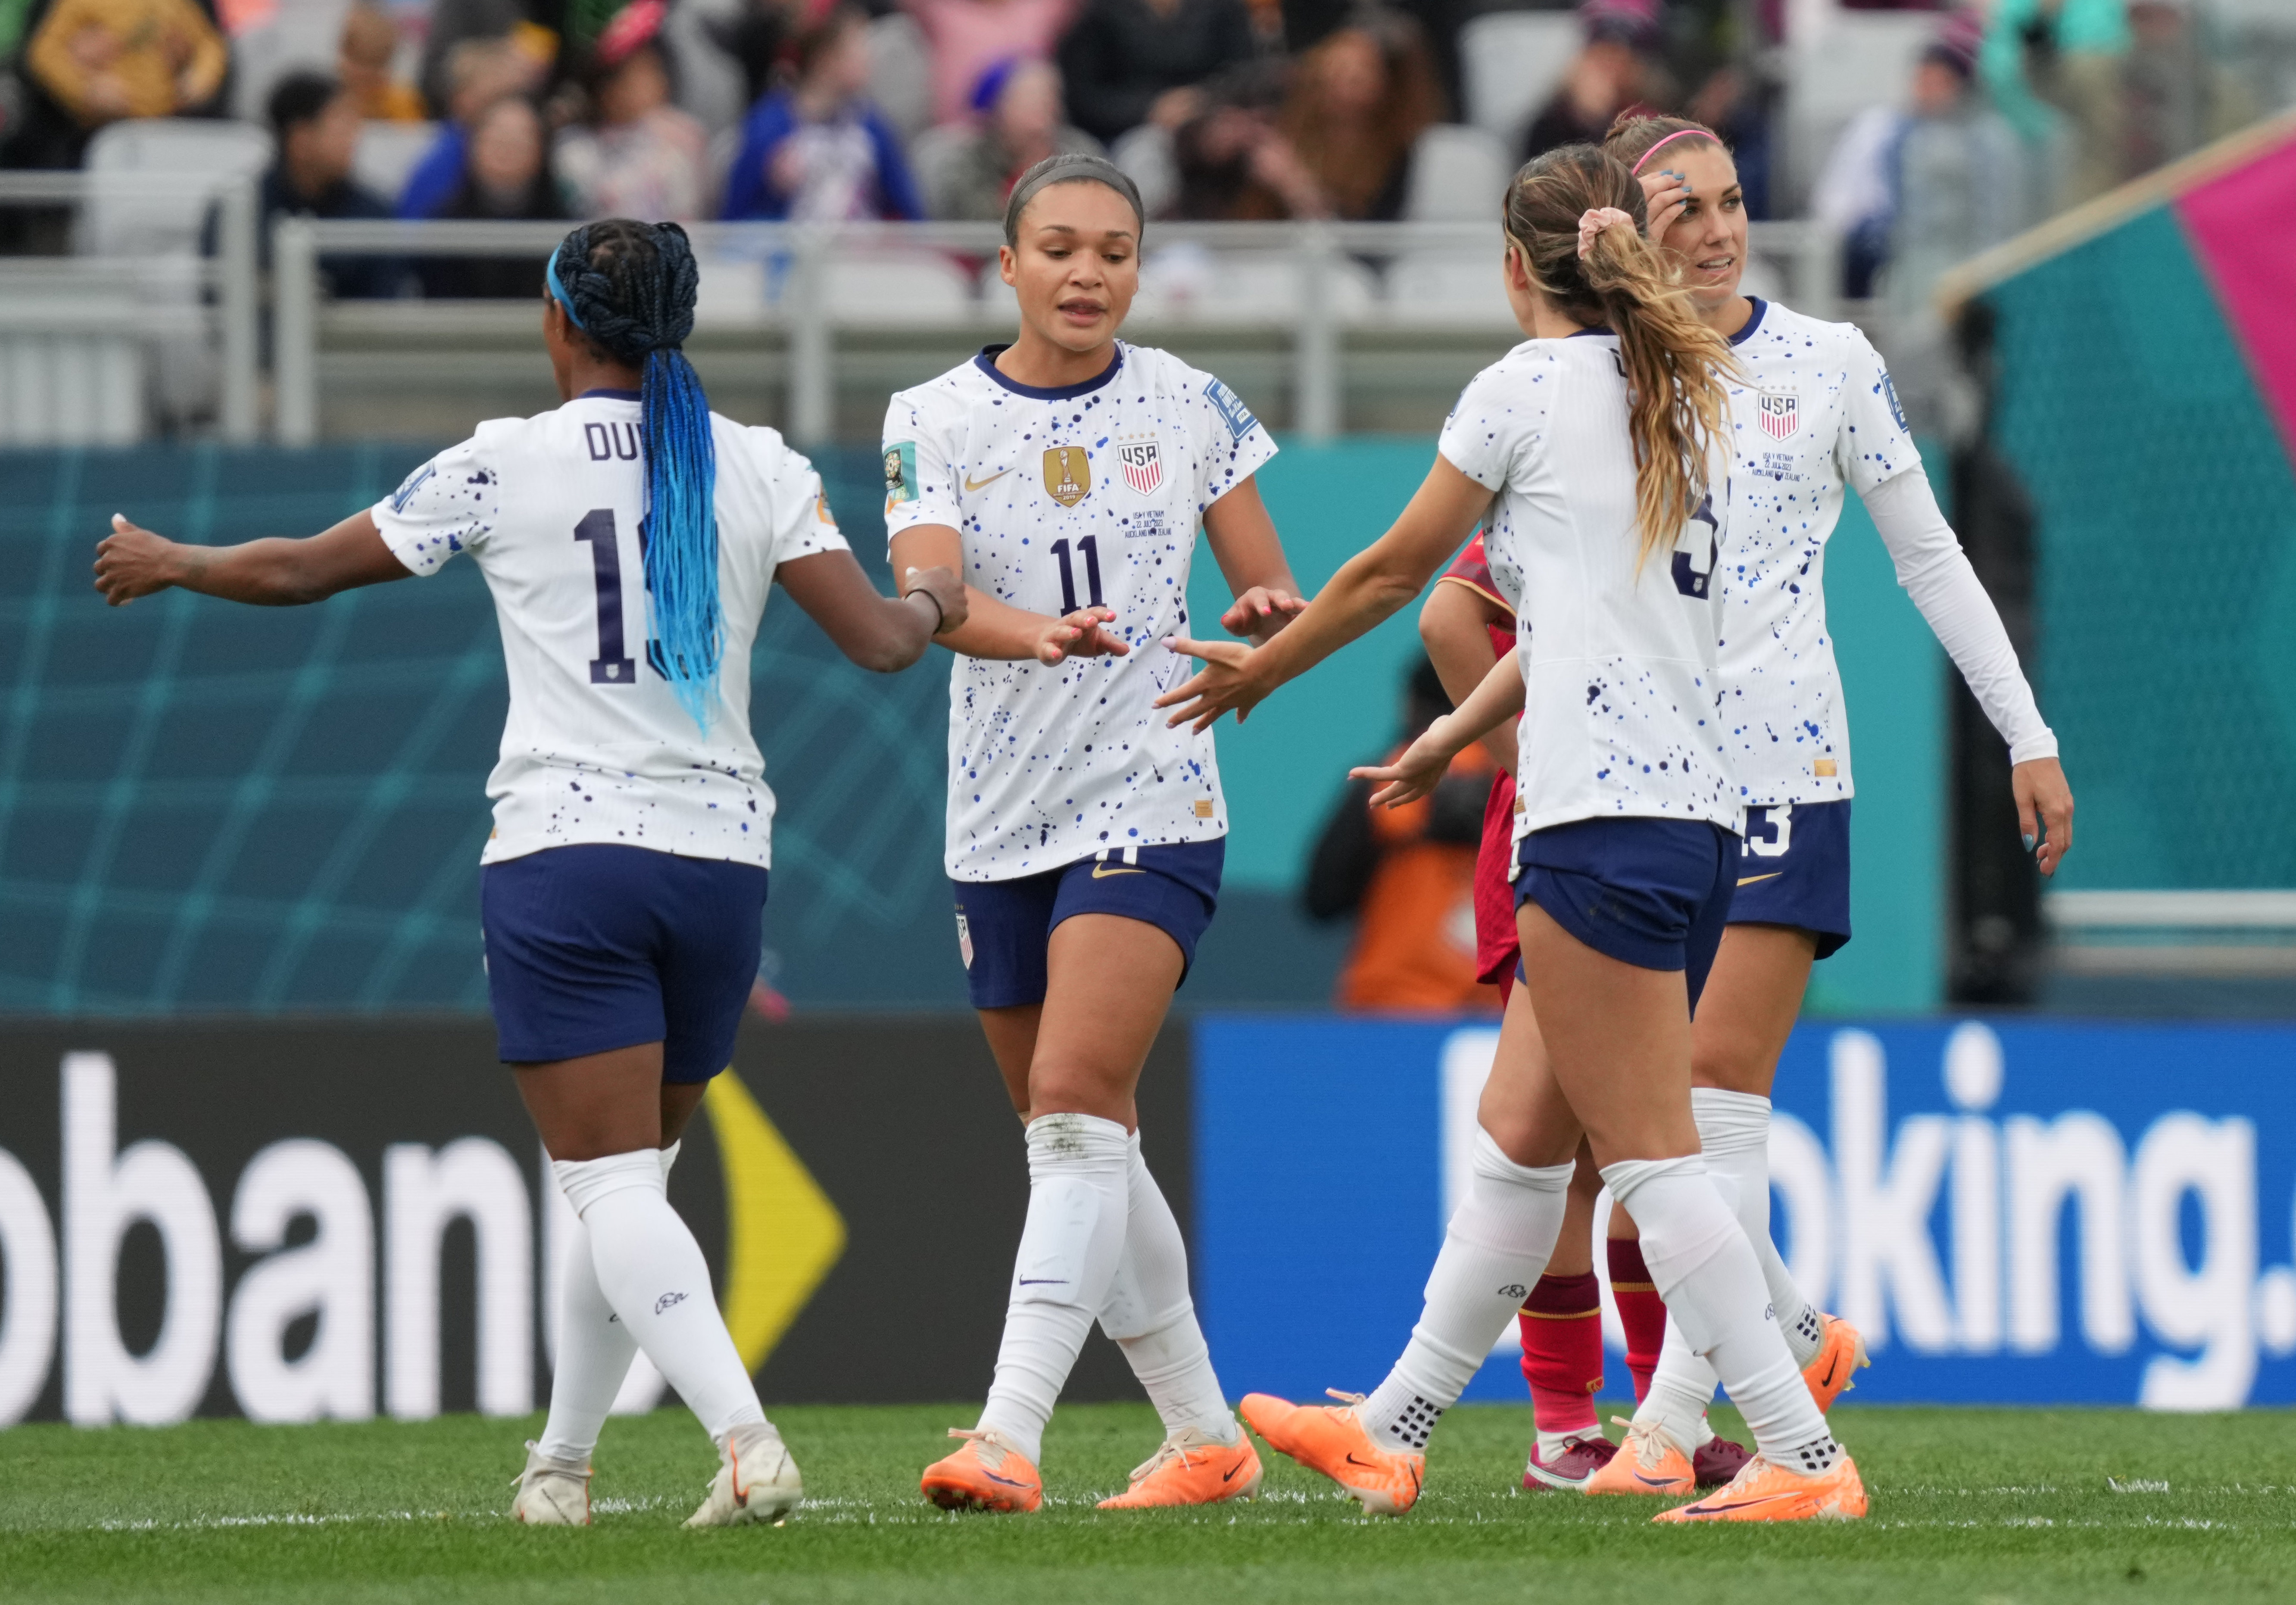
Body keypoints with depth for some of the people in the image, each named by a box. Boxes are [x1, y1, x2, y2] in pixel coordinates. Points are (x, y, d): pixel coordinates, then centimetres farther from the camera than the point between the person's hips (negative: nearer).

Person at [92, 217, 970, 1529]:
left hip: (564, 854, -4)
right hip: (721, 855, 4)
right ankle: (564, 1461, 26)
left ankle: (747, 1439, -28)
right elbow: (880, 639, 2)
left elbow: (303, 570, 9)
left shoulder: (504, 465, -1)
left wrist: (168, 563, 28)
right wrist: (935, 603, 26)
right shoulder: (760, 468, 5)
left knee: (613, 1188, -9)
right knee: (633, 1178, 18)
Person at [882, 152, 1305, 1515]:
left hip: (1151, 804, -3)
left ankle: (1011, 1435, -28)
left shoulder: (1189, 405, 2)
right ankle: (1209, 1438, 24)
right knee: (1087, 1147, 10)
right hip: (1001, 826, 3)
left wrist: (1269, 618, -18)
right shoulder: (934, 420, 0)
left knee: (1076, 1108, -19)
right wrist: (1037, 633, -37)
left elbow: (1272, 589, 7)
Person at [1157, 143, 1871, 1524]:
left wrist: (1262, 670, 24)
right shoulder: (1689, 397, 18)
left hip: (1606, 815, -9)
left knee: (1652, 1156, -9)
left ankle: (1805, 1458, -14)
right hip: (1700, 807, 9)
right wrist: (1455, 735, 41)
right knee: (1520, 1139, 15)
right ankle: (1394, 1434, 23)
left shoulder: (1531, 385, -4)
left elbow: (1394, 571, 7)